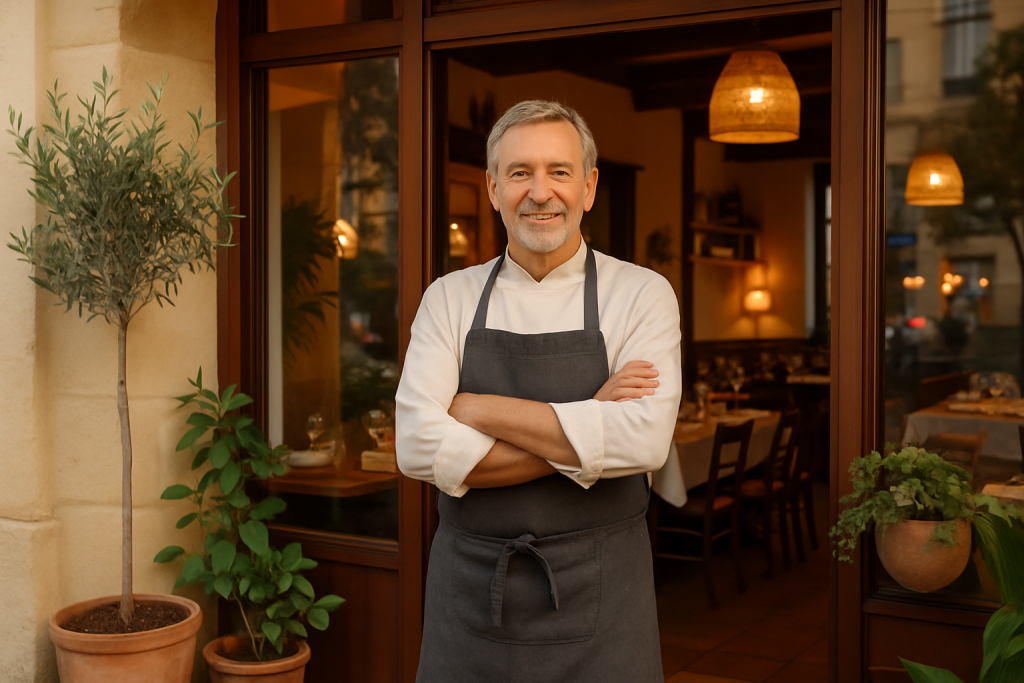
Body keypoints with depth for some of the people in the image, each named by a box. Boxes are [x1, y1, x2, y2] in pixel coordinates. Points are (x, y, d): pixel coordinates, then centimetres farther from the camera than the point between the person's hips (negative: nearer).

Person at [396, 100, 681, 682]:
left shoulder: (642, 295, -4)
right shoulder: (449, 299, 1)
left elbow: (643, 439, -19)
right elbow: (421, 447, -12)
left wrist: (481, 409, -15)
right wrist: (585, 424, -16)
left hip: (599, 602, -1)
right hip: (469, 591, 2)